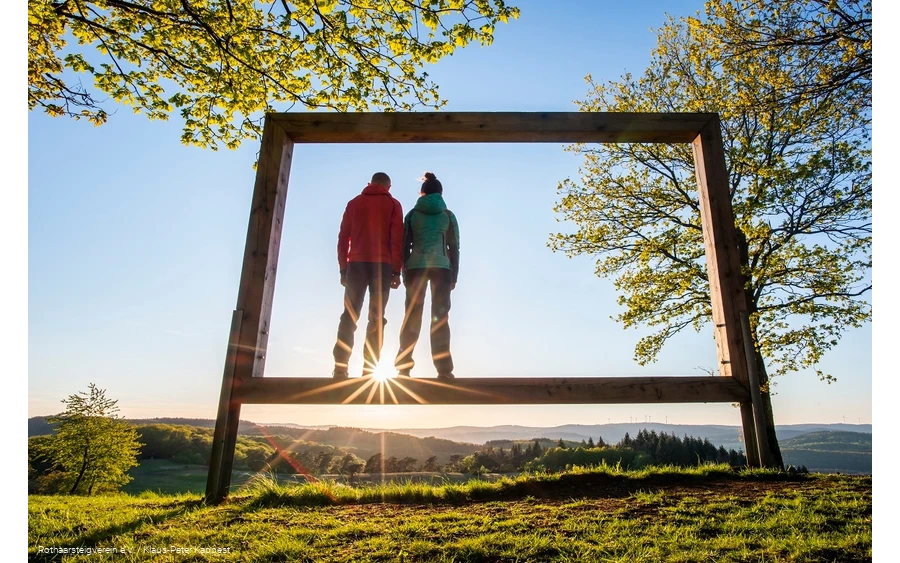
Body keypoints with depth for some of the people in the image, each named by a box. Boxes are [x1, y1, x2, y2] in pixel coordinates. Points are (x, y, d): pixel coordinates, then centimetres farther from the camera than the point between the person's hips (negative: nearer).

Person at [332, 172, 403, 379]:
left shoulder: (354, 203, 17)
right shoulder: (393, 204, 10)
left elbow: (343, 238, 10)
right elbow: (397, 239, 0)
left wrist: (343, 268, 11)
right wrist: (396, 271, 0)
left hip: (356, 264, 2)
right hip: (382, 265, -2)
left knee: (349, 315, 2)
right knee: (376, 318, -1)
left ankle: (340, 367, -7)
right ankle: (369, 369, -8)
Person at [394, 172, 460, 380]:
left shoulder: (413, 214, 10)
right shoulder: (448, 215, 10)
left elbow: (405, 245, 6)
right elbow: (454, 247, 7)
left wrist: (404, 273, 9)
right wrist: (454, 275, 9)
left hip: (416, 267, 1)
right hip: (442, 267, 0)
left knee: (412, 316, 3)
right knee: (440, 316, 0)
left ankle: (403, 366, -2)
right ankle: (444, 368, -7)